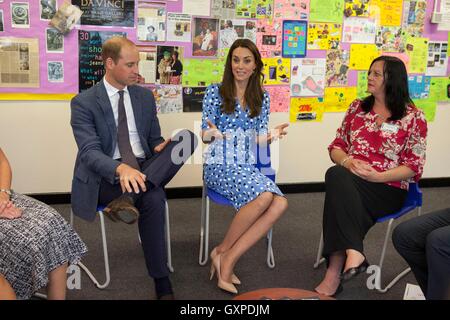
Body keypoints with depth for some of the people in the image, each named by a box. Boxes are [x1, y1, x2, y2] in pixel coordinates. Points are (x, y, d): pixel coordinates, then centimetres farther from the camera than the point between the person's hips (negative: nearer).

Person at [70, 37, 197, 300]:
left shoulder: (145, 96, 12)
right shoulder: (84, 103, -4)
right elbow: (90, 151, -17)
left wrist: (161, 148, -11)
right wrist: (121, 169, -39)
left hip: (144, 168, 5)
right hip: (107, 176, -5)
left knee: (187, 137, -26)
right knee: (153, 198, -36)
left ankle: (127, 198, -31)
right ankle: (162, 282, -23)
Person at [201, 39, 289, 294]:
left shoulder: (262, 97, 12)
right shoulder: (215, 92, 0)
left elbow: (258, 139, 12)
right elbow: (205, 136, -1)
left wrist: (270, 136, -11)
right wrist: (212, 134, -24)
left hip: (248, 167, 5)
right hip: (220, 165, -4)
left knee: (280, 203, -26)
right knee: (263, 196, -32)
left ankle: (229, 258, -19)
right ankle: (223, 251, -11)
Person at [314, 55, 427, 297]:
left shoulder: (413, 117, 3)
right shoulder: (357, 108, 16)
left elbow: (414, 166, -2)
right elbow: (336, 146, 15)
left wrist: (378, 176, -17)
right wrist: (348, 162, -9)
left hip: (388, 189, -4)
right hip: (348, 182, 4)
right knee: (337, 175, -34)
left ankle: (335, 271, -36)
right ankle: (353, 253, -39)